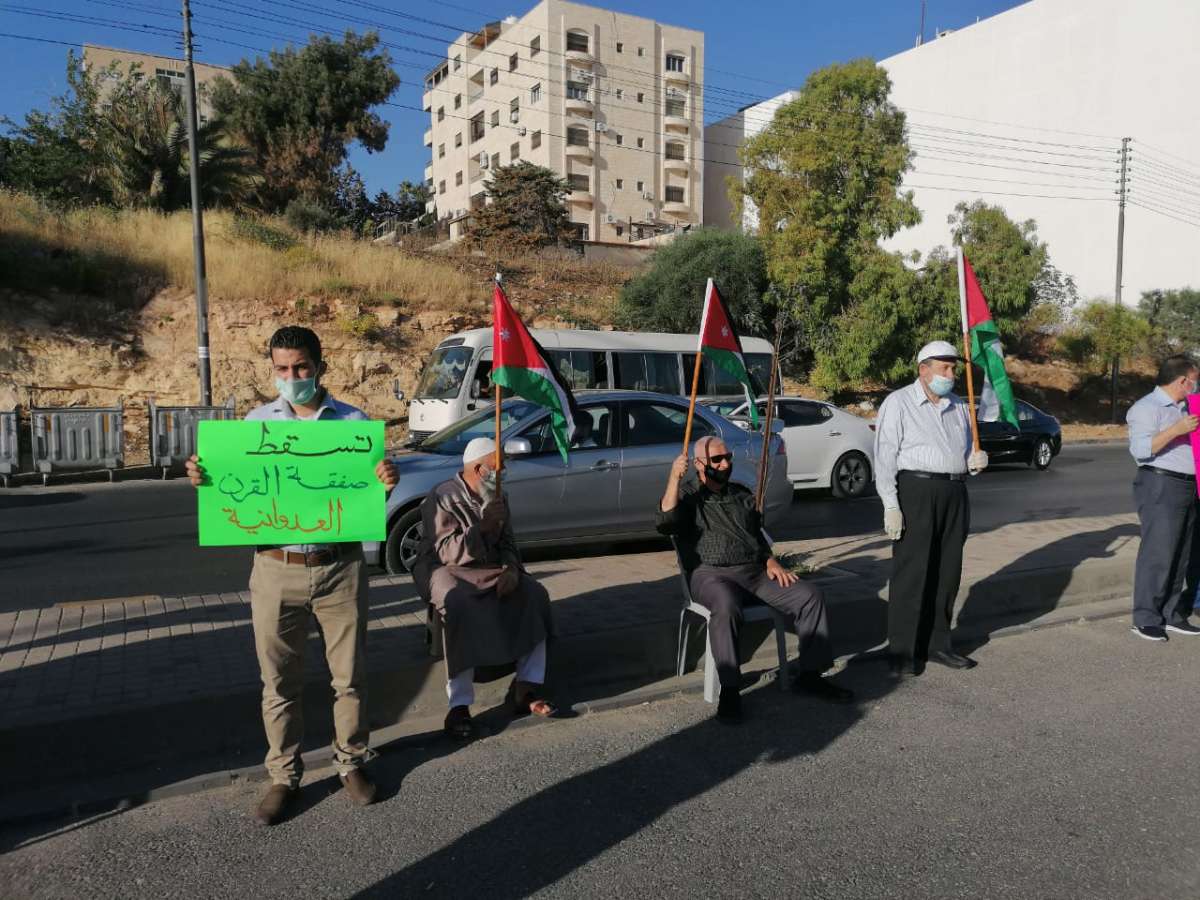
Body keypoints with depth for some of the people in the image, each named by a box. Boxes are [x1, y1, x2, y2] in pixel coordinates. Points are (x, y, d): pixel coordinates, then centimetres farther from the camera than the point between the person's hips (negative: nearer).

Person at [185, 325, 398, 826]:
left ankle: (351, 763, 30)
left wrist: (386, 484, -21)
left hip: (340, 567, -1)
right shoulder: (256, 423, 4)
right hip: (277, 570, 1)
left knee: (349, 675, 10)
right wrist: (202, 480, -12)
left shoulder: (353, 422, 0)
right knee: (279, 682, 10)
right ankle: (284, 776, 27)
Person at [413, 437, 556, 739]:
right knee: (460, 607, -38)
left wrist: (511, 569, -11)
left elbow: (508, 542, 10)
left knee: (534, 594, -17)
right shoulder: (442, 497, -14)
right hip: (444, 569, -6)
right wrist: (483, 526, -30)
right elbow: (446, 553, -22)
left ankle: (527, 690, -14)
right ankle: (459, 706, -31)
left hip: (488, 568, 6)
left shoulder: (496, 497, 7)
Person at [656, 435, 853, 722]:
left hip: (755, 572, 6)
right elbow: (666, 523, -17)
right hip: (711, 574, -6)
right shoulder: (687, 494, 3)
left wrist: (770, 560, 9)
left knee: (811, 596, -11)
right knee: (726, 608, -39)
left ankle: (810, 675, -1)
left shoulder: (742, 494, 22)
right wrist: (674, 478, -26)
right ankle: (729, 690, -29)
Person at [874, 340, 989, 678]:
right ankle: (902, 654, 1)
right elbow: (885, 457, -9)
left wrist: (975, 460, 0)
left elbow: (967, 452, 26)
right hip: (916, 489, -6)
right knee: (911, 574, -6)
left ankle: (937, 644, 22)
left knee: (947, 573, 10)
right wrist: (891, 506, -16)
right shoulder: (898, 403, -3)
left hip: (955, 493, 7)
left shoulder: (959, 407, 16)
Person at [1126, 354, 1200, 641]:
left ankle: (1172, 615, 20)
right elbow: (1140, 449, -20)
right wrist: (1177, 429, -24)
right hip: (1161, 486, -9)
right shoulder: (1147, 408, -9)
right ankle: (1145, 619, -3)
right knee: (1158, 553, -9)